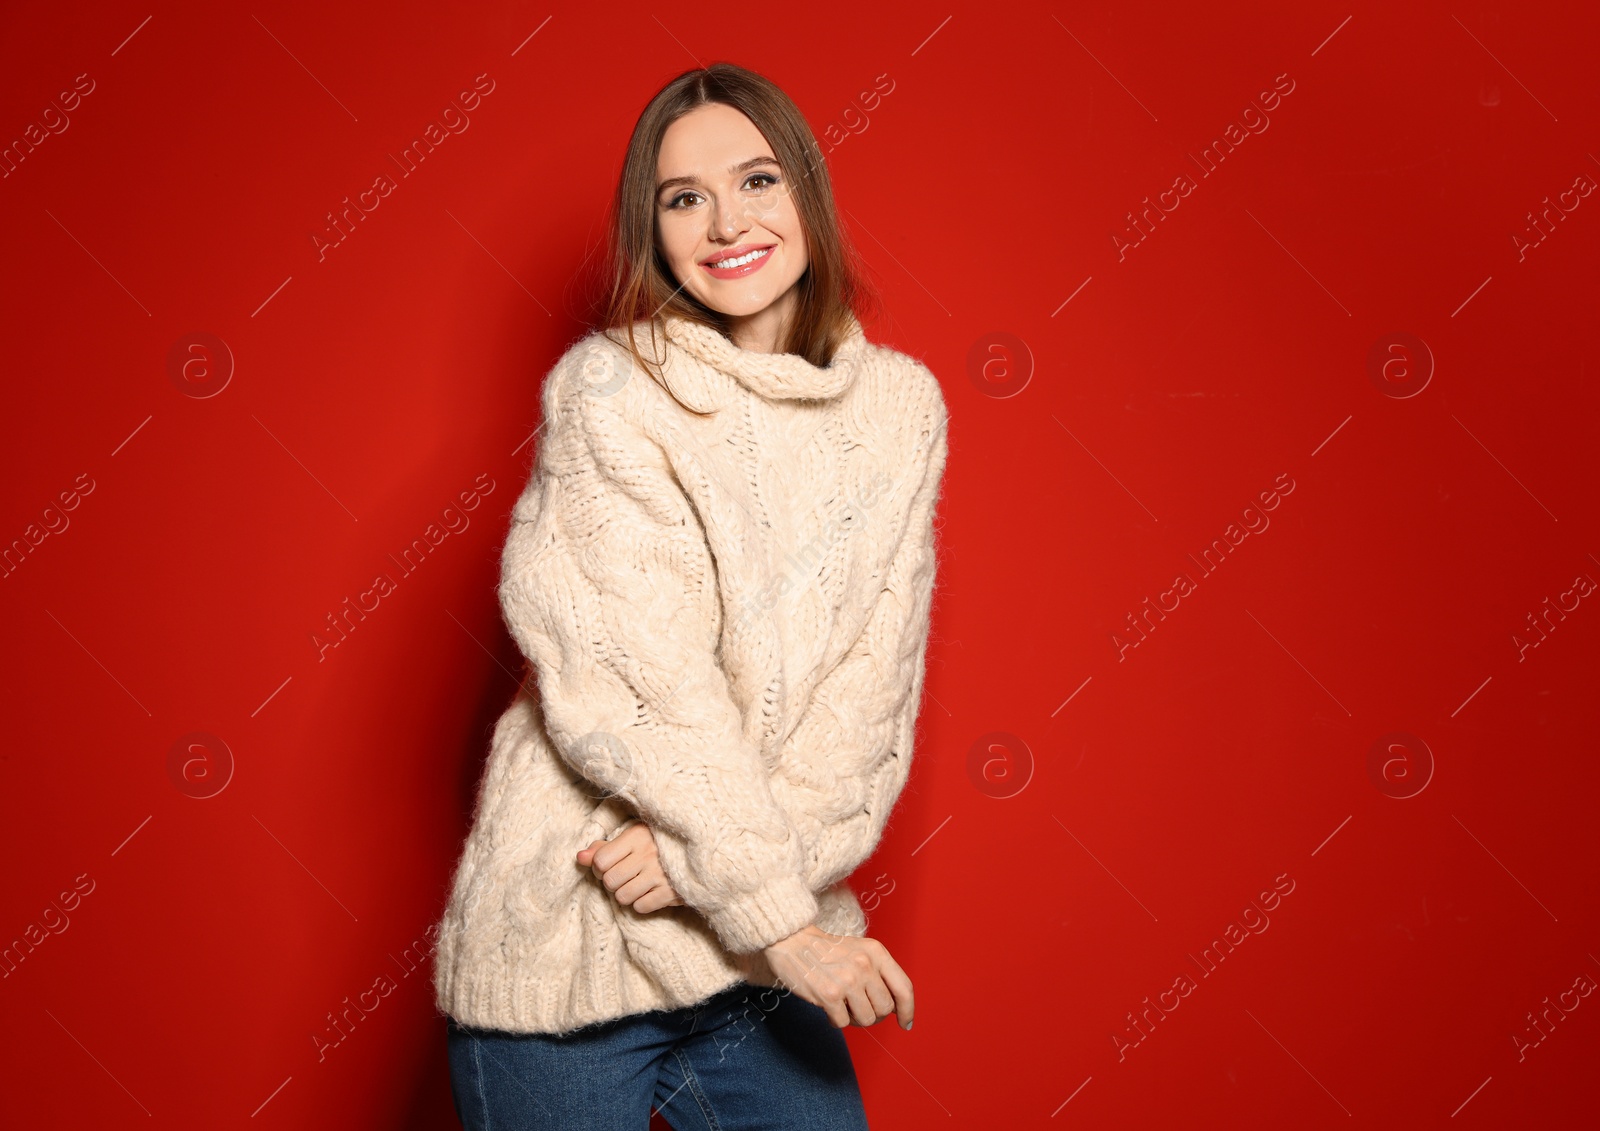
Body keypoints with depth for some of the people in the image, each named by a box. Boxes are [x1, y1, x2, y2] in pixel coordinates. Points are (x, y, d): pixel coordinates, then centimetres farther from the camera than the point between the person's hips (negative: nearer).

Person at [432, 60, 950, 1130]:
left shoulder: (899, 405, 4)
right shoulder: (608, 389, -9)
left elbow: (874, 685, -2)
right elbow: (636, 682, -16)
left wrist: (704, 850, -15)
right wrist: (777, 911, -18)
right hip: (567, 953, -3)